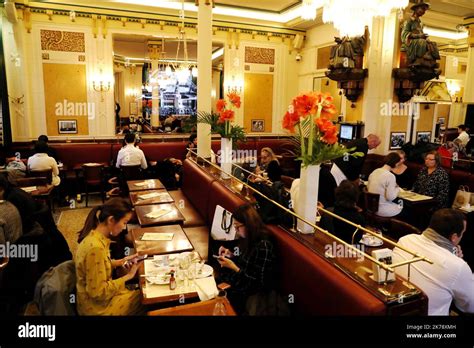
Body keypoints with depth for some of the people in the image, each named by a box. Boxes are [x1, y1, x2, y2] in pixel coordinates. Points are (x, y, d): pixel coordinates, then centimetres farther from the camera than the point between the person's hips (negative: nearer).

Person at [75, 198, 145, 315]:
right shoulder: (96, 248, -33)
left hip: (98, 292, 8)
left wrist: (120, 262, 1)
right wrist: (128, 276, -18)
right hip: (96, 307, -8)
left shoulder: (94, 236, -6)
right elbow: (98, 292, -26)